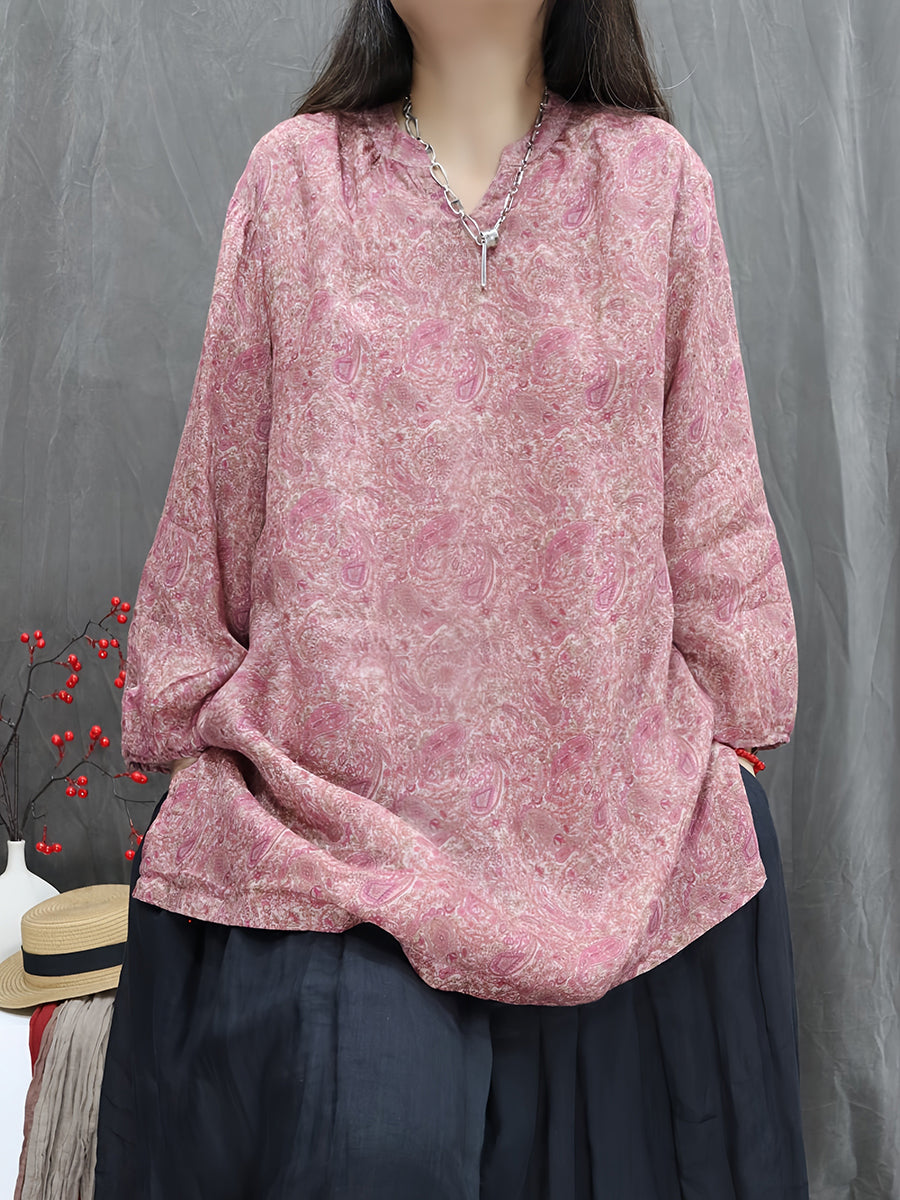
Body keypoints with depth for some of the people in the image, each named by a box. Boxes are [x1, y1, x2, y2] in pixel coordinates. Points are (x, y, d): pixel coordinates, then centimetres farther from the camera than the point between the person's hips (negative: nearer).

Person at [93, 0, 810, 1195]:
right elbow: (217, 487, 9)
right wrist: (192, 712, 10)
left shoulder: (655, 174, 6)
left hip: (616, 819, 2)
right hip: (327, 794, 0)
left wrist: (728, 732, 7)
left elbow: (711, 494, 8)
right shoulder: (297, 176, 6)